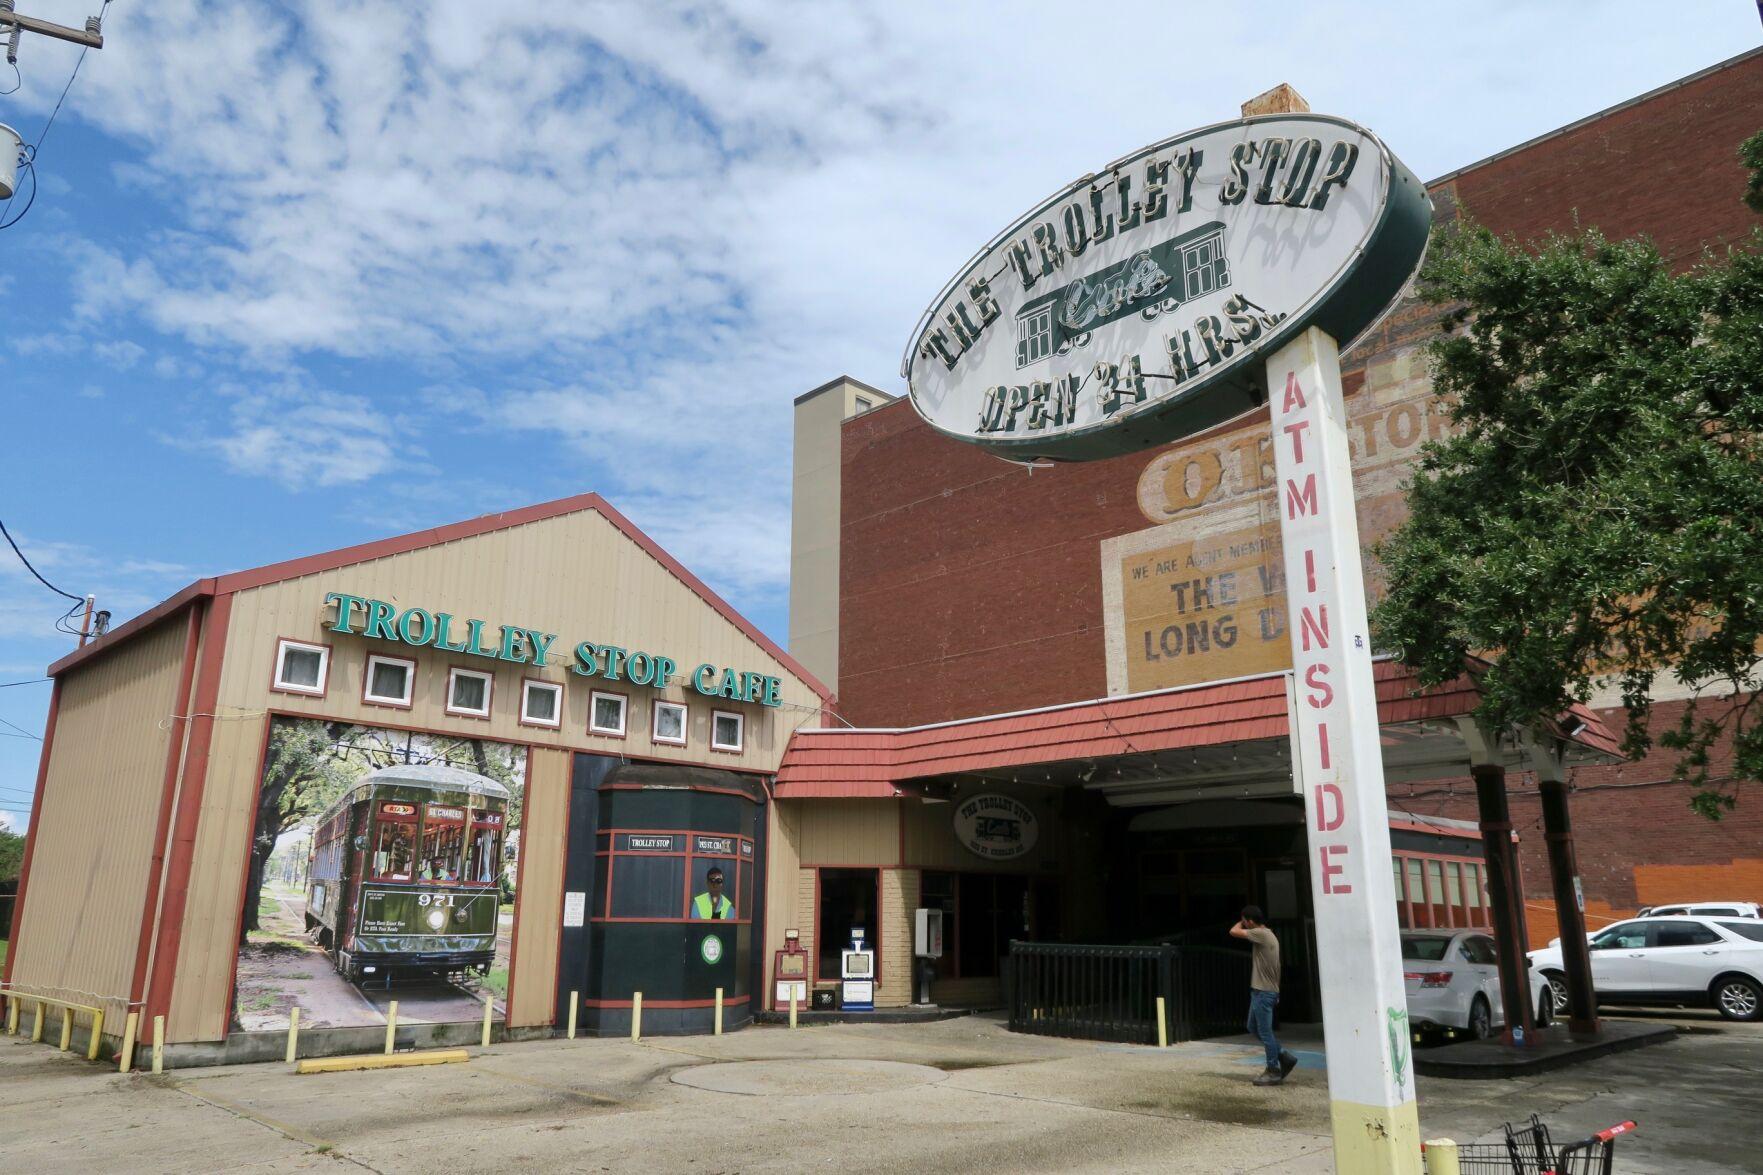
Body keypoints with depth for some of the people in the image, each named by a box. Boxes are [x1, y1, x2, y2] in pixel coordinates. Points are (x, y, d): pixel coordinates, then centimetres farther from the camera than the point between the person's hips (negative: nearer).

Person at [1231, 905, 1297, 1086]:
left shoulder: (1262, 934, -17)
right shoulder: (1266, 935, 12)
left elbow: (1234, 932, -19)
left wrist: (1241, 922, 1)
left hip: (1264, 992, -10)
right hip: (1260, 991, 10)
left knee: (1265, 1032, -1)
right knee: (1254, 1028, 16)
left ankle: (1274, 1072, 7)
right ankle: (1285, 1058, 21)